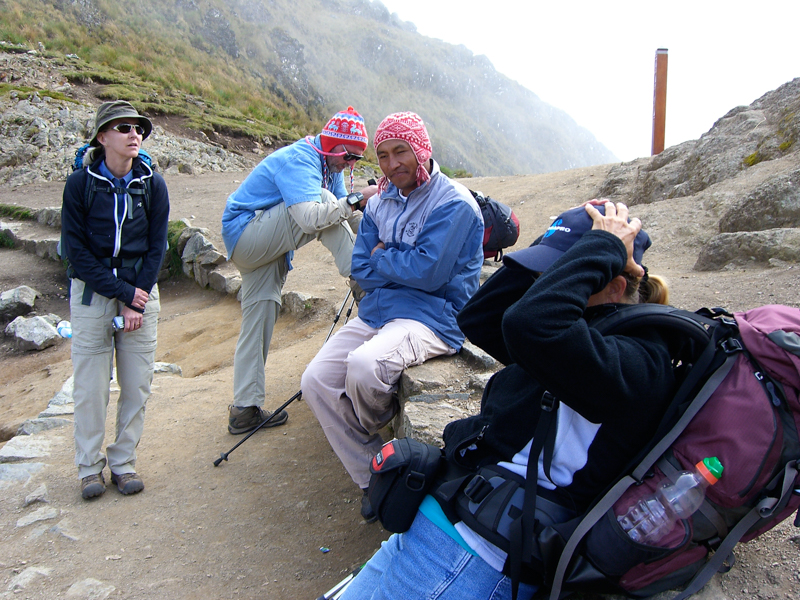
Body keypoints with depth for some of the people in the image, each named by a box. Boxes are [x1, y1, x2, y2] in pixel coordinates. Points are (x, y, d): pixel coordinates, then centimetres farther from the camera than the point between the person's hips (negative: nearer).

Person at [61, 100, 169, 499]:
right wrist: (120, 291, -12)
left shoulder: (152, 184, -1)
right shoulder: (80, 184, -5)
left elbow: (156, 247, 1)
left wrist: (138, 298, -8)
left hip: (141, 291, 2)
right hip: (92, 293, -2)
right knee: (90, 385, 2)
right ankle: (89, 466, 19)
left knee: (137, 384, 4)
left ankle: (124, 462, 20)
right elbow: (74, 249, -6)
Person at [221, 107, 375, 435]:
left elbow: (339, 214, 6)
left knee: (259, 320, 7)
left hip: (264, 247, 10)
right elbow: (311, 217, -36)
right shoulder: (299, 159, -21)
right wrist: (355, 200, -32)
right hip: (246, 233, -10)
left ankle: (244, 411, 11)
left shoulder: (330, 165, 10)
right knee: (321, 200, -23)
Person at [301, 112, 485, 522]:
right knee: (316, 381, -9)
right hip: (376, 312, 8)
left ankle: (379, 436, 4)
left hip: (432, 318, -7)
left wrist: (382, 257, -4)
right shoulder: (380, 203, 14)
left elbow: (428, 273, -20)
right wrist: (403, 266, -9)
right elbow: (360, 271, 7)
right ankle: (375, 480, 2)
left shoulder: (454, 203, -9)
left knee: (364, 366, -34)